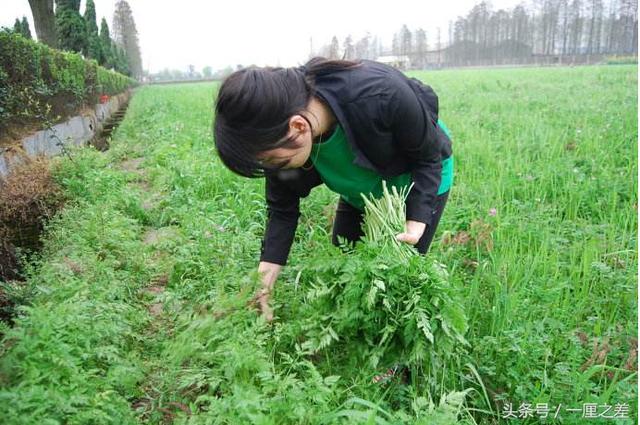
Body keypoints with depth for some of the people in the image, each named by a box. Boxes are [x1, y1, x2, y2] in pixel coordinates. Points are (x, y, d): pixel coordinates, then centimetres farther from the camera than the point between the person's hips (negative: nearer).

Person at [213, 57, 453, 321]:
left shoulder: (383, 96, -44)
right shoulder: (278, 130, -29)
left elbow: (428, 156, -23)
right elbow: (282, 207, -13)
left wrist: (418, 220, -33)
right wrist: (267, 270, -22)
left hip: (420, 181, -4)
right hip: (362, 190, 4)